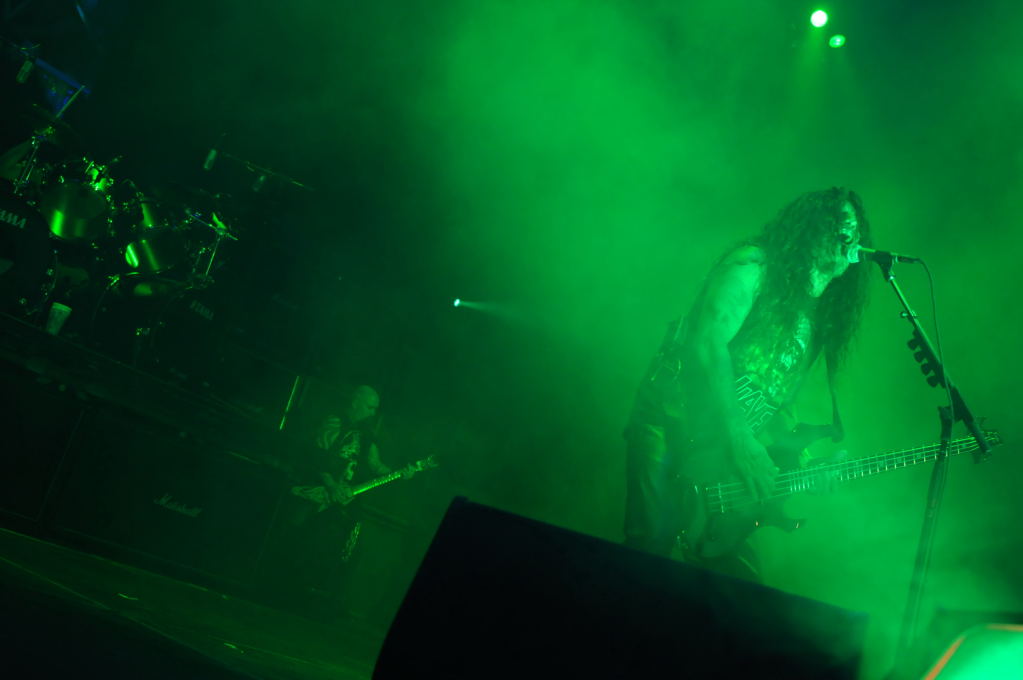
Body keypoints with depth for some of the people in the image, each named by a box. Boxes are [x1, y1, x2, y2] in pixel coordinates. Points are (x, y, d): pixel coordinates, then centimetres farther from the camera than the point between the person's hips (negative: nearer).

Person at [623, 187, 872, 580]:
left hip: (724, 454, 8)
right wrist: (740, 441, -19)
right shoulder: (754, 267, -3)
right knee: (650, 556, -17)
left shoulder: (814, 316, 21)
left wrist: (804, 460, 2)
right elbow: (707, 343, -16)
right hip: (673, 427, -8)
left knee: (738, 577, 0)